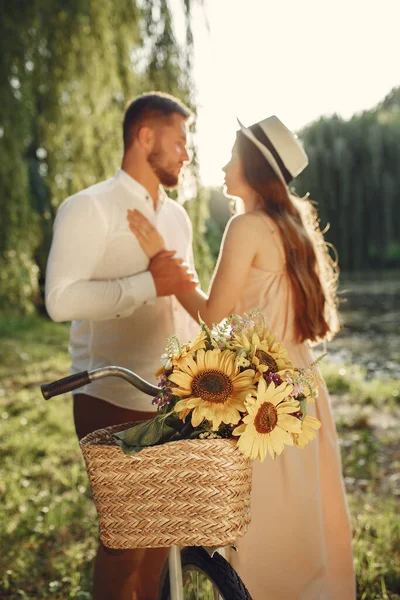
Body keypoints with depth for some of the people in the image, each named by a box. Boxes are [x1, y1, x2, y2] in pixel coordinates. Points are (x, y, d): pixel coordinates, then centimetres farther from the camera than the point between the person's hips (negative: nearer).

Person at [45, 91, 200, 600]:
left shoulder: (177, 217, 14)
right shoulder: (89, 209, -9)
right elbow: (61, 299, -22)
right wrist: (149, 284, -22)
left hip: (173, 406, 7)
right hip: (115, 406, -7)